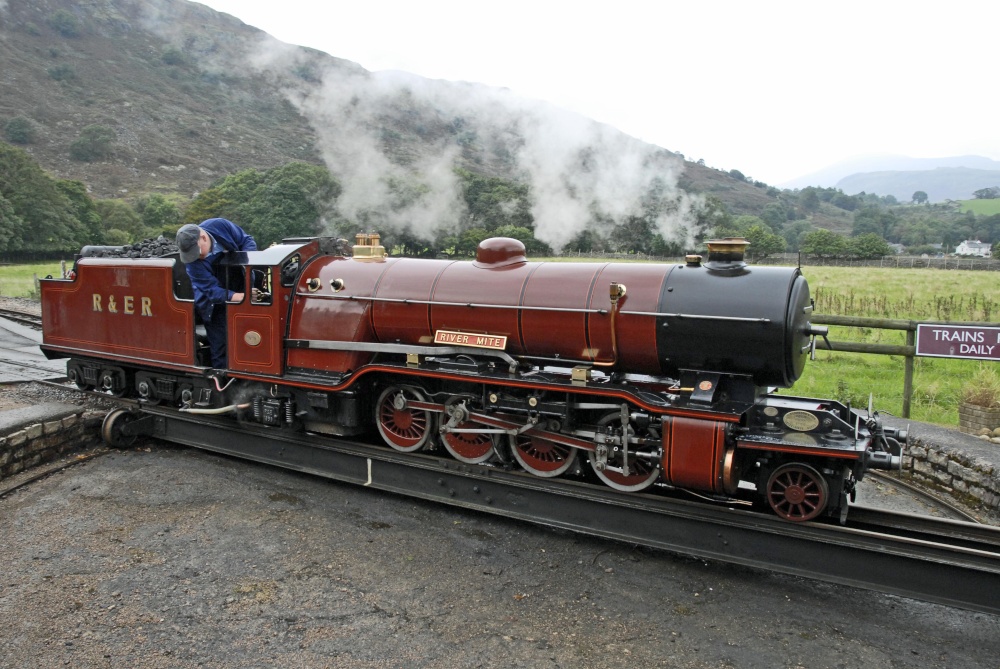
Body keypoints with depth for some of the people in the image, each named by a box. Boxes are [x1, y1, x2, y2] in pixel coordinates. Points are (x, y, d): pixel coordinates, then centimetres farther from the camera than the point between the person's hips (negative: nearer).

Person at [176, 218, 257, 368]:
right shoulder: (192, 261, -26)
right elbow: (212, 290, -29)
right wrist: (232, 297, -47)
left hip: (240, 289, 3)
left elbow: (247, 241, -7)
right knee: (220, 346, -3)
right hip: (214, 303, -3)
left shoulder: (221, 226, -20)